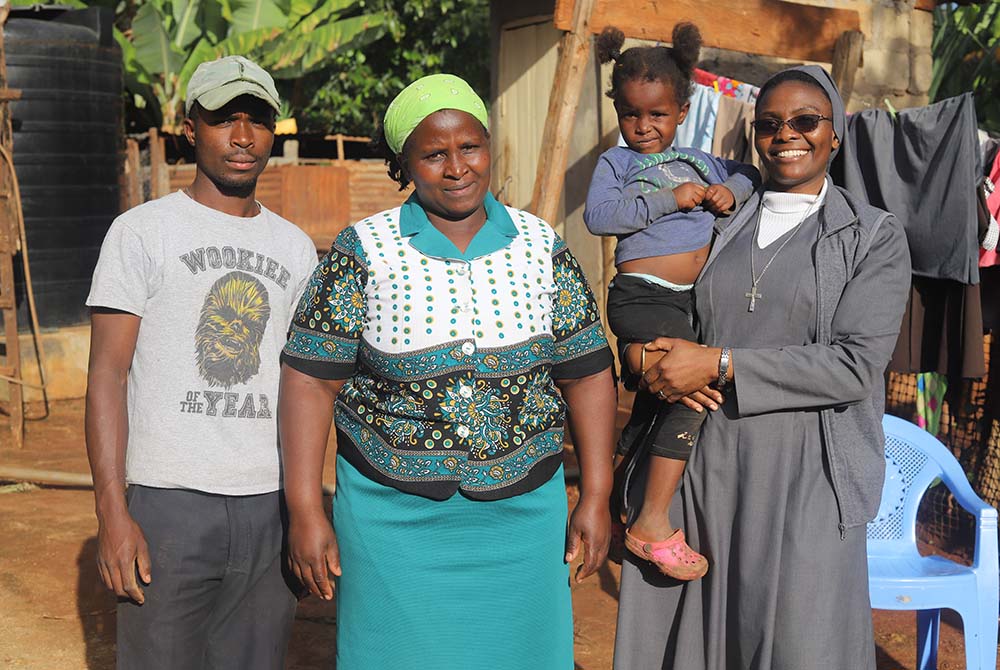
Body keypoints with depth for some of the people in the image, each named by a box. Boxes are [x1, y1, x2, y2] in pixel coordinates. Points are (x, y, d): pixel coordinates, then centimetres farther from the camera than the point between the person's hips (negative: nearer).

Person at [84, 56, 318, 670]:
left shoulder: (296, 247, 12)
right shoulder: (142, 232, 0)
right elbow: (108, 374, -4)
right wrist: (113, 513, -12)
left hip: (269, 504, 4)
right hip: (168, 502, -4)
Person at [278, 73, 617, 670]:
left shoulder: (541, 247, 0)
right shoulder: (365, 252, -6)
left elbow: (587, 373, 3)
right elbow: (311, 377, -6)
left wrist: (596, 496, 0)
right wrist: (305, 509, -9)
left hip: (520, 515, 2)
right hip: (394, 516, -1)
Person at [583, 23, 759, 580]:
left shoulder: (696, 161, 18)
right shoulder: (616, 162, 1)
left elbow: (748, 174, 30)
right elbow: (599, 216, -14)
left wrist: (731, 190, 6)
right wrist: (669, 199, -17)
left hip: (685, 301, 7)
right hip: (641, 297, -7)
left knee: (656, 405, 19)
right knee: (696, 387, -23)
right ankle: (654, 522, -18)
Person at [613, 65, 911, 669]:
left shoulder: (875, 236, 1)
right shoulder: (721, 226, 12)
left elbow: (856, 364, -10)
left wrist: (721, 365, -14)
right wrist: (654, 367, -3)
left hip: (805, 475, -3)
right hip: (707, 465, 3)